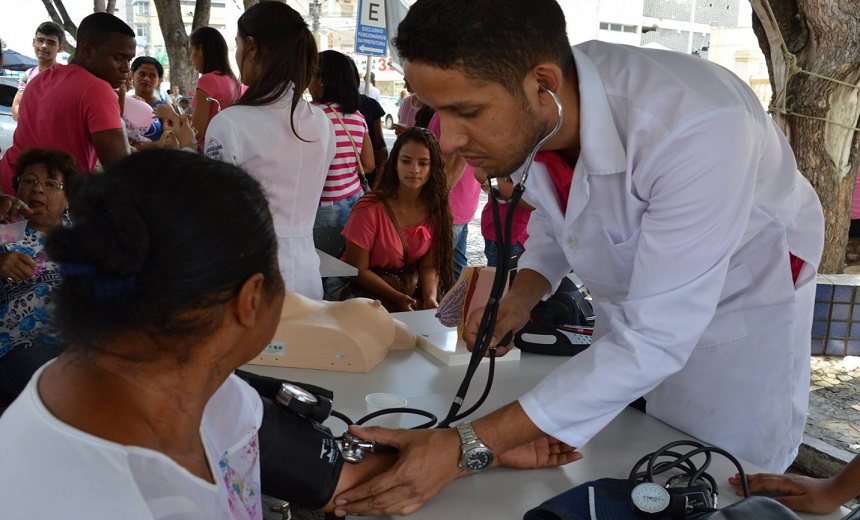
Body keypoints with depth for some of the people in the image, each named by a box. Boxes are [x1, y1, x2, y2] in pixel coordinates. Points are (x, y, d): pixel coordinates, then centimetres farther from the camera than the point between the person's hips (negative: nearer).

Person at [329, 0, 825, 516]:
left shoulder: (696, 128, -39)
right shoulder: (520, 114, -18)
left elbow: (654, 339, -37)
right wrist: (525, 292, -17)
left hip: (741, 302, -5)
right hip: (629, 300, 5)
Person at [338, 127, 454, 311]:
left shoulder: (435, 209, -3)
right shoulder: (370, 209, -19)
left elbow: (429, 266, -1)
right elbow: (358, 270, -14)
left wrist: (430, 298, -20)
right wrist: (397, 298, -23)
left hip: (410, 291, 5)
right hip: (366, 292, -5)